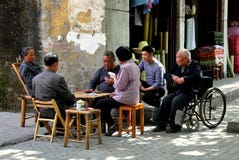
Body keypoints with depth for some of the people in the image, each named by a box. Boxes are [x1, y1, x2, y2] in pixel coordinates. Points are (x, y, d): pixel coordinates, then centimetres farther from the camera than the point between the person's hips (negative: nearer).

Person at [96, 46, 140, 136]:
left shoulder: (125, 67, -19)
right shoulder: (134, 65, 12)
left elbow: (120, 86, -20)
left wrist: (114, 78, -1)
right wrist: (116, 92, 15)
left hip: (126, 98, -10)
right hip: (133, 97, 10)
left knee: (100, 104, -3)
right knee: (107, 101, 24)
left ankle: (112, 125, 0)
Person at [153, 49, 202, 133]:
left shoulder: (195, 65, 0)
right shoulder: (178, 66, 19)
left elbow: (197, 75, -19)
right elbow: (166, 74, 19)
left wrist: (184, 79, -23)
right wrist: (173, 76, -4)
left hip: (188, 92, -6)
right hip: (177, 90, 6)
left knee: (175, 101, -29)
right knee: (166, 100, -18)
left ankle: (175, 125, -19)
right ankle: (161, 124, -13)